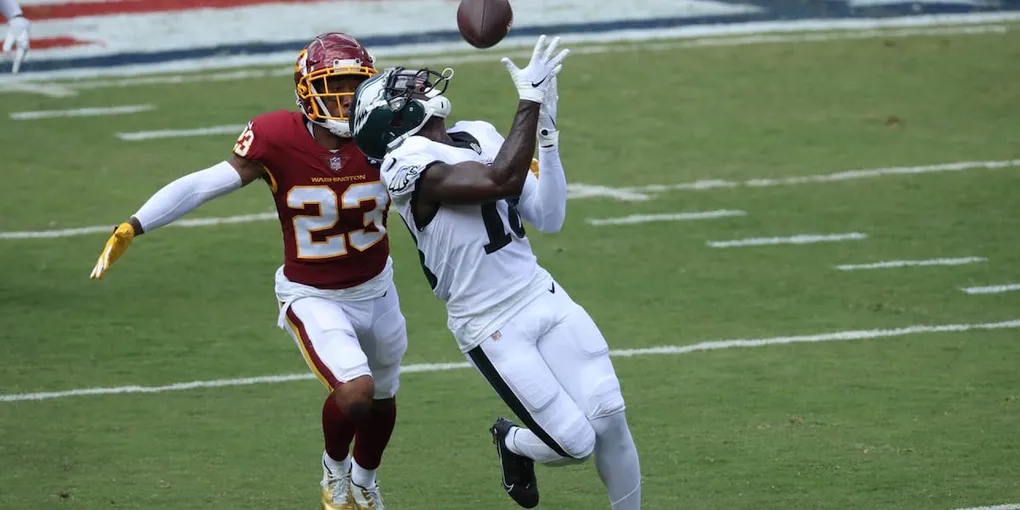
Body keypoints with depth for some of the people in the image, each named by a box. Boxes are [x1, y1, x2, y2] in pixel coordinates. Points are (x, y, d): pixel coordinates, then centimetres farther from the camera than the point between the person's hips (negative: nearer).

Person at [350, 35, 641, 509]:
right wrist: (531, 103, -24)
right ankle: (512, 443, 28)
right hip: (493, 327, -6)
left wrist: (547, 133, -3)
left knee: (609, 419, -4)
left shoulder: (477, 136, 8)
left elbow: (547, 216, 6)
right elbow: (500, 180, -30)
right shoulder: (408, 163, -17)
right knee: (575, 443, -6)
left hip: (542, 296, 6)